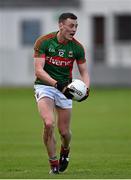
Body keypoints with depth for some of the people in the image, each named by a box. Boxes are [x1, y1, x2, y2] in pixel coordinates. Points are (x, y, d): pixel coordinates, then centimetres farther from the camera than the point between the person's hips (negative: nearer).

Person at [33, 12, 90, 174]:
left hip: (65, 88, 3)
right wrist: (57, 84, -31)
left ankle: (65, 150, 40)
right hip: (44, 86, -3)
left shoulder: (77, 47, -5)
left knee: (64, 131, 3)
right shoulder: (43, 42, -14)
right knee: (49, 123, -24)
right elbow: (38, 70, -19)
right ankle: (53, 163, -7)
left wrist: (86, 88, -19)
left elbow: (84, 72, 3)